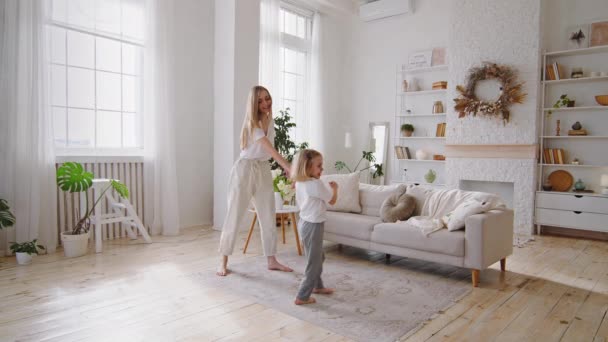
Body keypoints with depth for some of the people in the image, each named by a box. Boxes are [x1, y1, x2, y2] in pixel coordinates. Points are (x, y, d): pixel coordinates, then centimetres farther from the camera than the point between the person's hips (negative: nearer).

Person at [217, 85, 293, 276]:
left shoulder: (270, 120, 7)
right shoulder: (252, 124, -17)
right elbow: (271, 150, -28)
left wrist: (286, 167, 12)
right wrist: (290, 168, -36)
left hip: (264, 170, 7)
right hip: (245, 170, -7)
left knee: (268, 217, 8)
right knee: (235, 216, 0)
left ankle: (272, 261, 19)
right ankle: (223, 262, 14)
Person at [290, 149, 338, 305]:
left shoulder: (299, 183, 3)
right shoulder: (317, 184, -21)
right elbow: (332, 201, -8)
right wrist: (335, 188, 11)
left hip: (305, 222, 9)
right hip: (313, 225, -9)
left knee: (318, 257, 25)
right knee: (313, 262, 1)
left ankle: (318, 286, 40)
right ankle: (302, 296, 7)